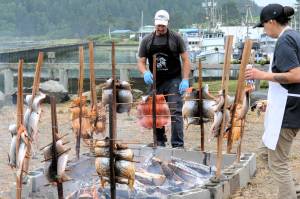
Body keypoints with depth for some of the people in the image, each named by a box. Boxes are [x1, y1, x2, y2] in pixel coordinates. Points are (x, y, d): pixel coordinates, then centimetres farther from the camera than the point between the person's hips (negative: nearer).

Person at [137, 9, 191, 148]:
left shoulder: (176, 38, -1)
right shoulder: (147, 40, 6)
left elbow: (185, 60, -1)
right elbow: (141, 62, 8)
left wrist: (185, 80, -11)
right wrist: (145, 72, -15)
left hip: (173, 81, -3)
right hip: (155, 82, 3)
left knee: (175, 113, -11)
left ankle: (178, 145, -10)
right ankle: (159, 142, 21)